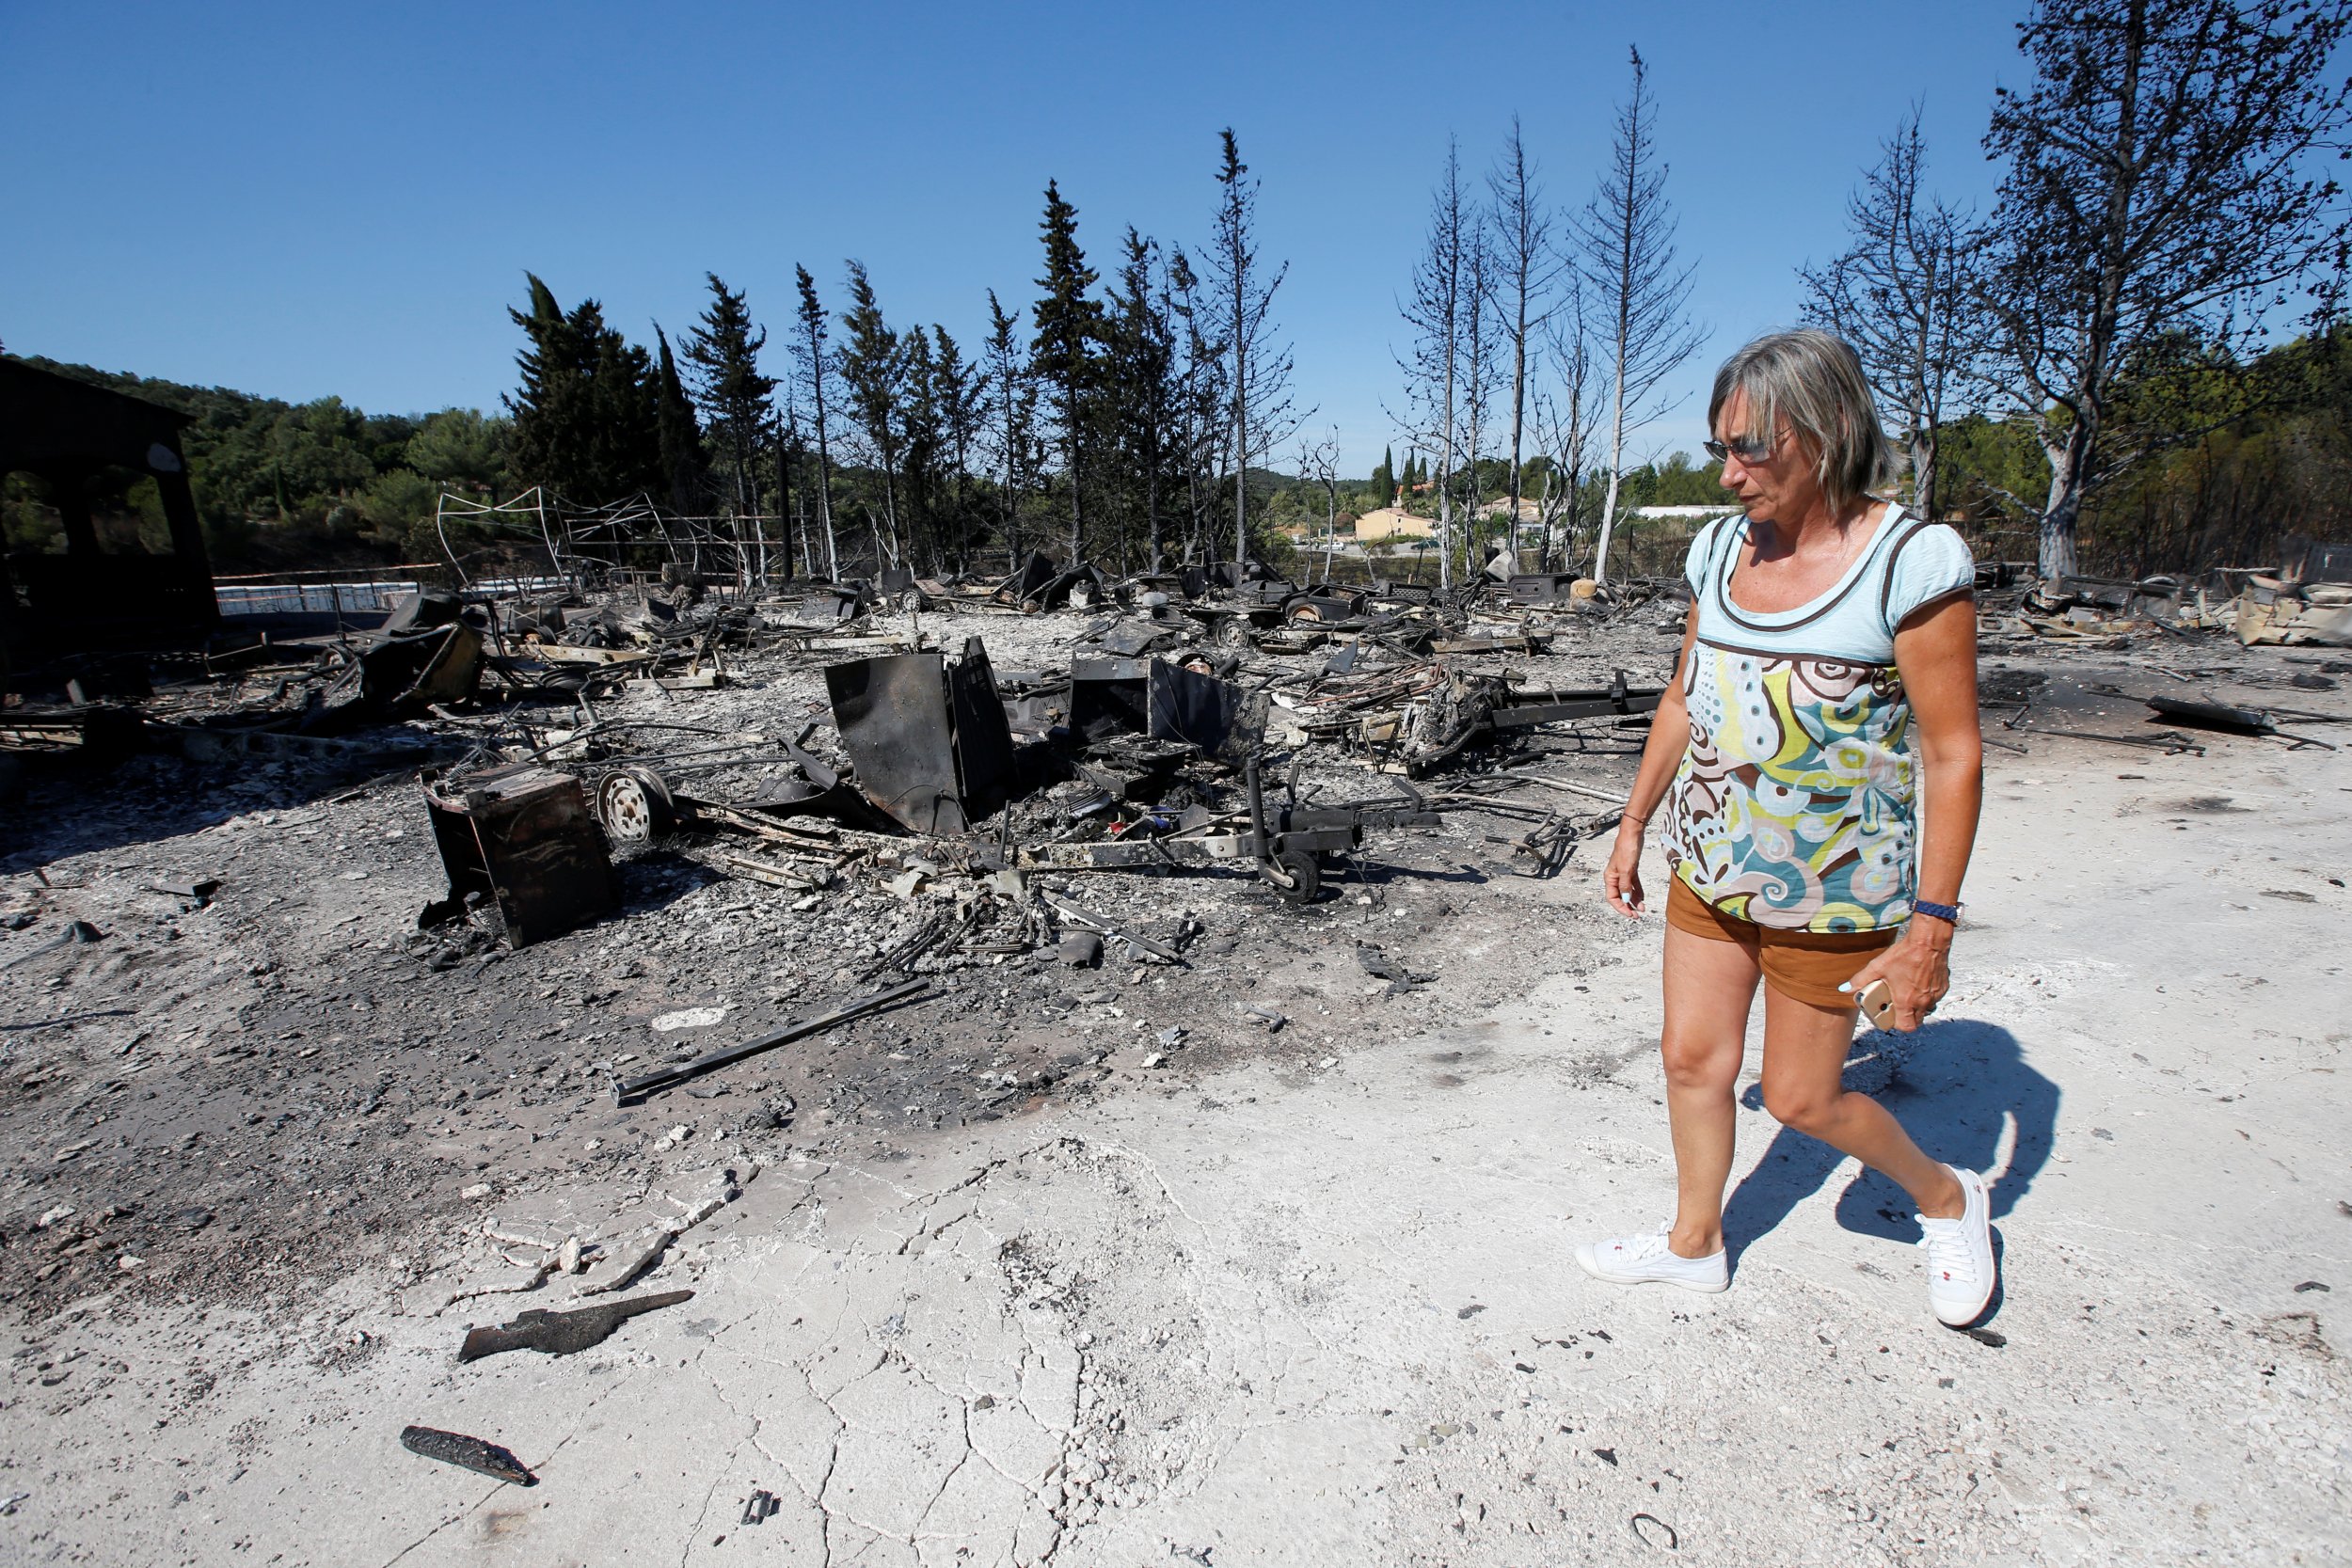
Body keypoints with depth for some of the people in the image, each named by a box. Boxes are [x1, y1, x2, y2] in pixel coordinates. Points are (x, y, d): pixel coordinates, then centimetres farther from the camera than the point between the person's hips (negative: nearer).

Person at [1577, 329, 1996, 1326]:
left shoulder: (1911, 560, -16)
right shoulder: (1721, 547, 2)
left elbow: (1953, 754, -14)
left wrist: (1931, 925, -16)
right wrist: (1633, 826, 13)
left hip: (1830, 891, -5)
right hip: (1709, 869, 6)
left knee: (1801, 1098, 9)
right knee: (1693, 1060, 13)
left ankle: (1948, 1200, 40)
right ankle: (1694, 1243, 35)